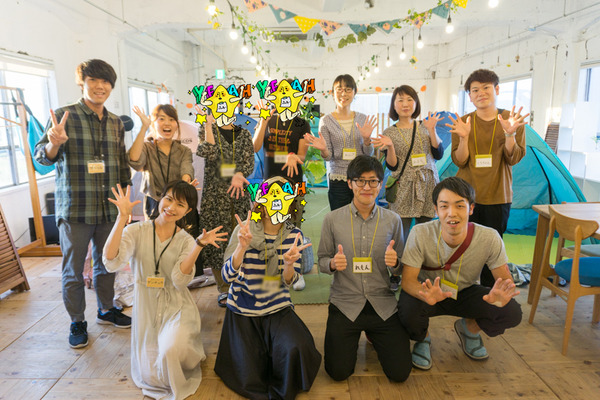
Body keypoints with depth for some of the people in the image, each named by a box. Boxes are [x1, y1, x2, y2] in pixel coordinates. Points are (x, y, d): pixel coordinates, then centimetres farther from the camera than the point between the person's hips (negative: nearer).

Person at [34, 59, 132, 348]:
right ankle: (77, 322, 25)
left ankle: (106, 310, 35)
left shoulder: (115, 123, 9)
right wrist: (54, 143, -32)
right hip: (75, 210, -4)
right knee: (73, 270, 8)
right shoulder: (65, 116, -4)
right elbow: (42, 156, -9)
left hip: (109, 209, 4)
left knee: (107, 263, 16)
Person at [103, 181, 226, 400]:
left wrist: (199, 245, -30)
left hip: (176, 308, -1)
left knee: (172, 350, -30)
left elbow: (179, 280, -19)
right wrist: (122, 217, -27)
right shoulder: (137, 231, -6)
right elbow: (111, 262, -22)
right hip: (146, 310, 1)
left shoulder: (185, 240, -4)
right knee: (151, 377, 4)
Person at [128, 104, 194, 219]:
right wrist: (144, 127, -18)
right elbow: (135, 162, -17)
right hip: (154, 205, -1)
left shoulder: (184, 151, 9)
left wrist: (185, 182, -35)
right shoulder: (147, 147, 5)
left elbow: (186, 170, -10)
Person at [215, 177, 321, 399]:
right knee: (250, 381, -5)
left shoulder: (293, 235, -5)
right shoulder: (245, 230, -13)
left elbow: (288, 282, -6)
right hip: (243, 310, -1)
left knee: (298, 349, -25)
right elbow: (228, 276, -18)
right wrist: (242, 246, -34)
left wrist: (289, 263, -29)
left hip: (278, 309, 1)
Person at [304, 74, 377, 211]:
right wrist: (323, 150, -21)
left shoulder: (363, 119, 6)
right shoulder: (326, 121, 0)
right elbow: (328, 157, -1)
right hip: (338, 180, -2)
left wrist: (366, 139, -12)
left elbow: (368, 154, 6)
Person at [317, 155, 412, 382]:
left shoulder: (393, 220, 1)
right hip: (345, 303, -1)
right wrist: (333, 263, -18)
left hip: (383, 304, 1)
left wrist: (395, 262, -16)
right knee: (338, 372, -6)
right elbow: (322, 261, 5)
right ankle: (353, 337, 26)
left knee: (400, 373, -2)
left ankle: (373, 336, 27)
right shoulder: (332, 220, -3)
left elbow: (401, 267, 7)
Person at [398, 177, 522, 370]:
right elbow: (408, 280, -26)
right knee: (408, 310, -34)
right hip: (429, 292, -2)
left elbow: (506, 280, -15)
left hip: (465, 292, 2)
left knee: (512, 313, -21)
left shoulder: (489, 238, -22)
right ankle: (423, 338, 6)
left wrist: (501, 295, -41)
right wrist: (428, 296, -50)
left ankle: (469, 328, 14)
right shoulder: (420, 234, -27)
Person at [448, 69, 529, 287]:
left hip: (498, 196, 0)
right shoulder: (463, 122, 3)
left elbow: (513, 158, -4)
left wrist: (510, 133, -21)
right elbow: (459, 161, -4)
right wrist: (464, 137, -21)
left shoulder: (512, 119, 3)